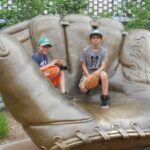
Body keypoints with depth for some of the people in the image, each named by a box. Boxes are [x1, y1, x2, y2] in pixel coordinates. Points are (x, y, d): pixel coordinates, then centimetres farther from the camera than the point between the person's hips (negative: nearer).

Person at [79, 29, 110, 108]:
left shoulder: (103, 51, -2)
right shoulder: (85, 50, -4)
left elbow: (103, 65, -8)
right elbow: (83, 65, -1)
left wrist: (98, 71, -30)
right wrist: (88, 76, -15)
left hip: (98, 71, 0)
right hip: (88, 72, 1)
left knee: (104, 74, -38)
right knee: (83, 89, -24)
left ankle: (105, 97, -27)